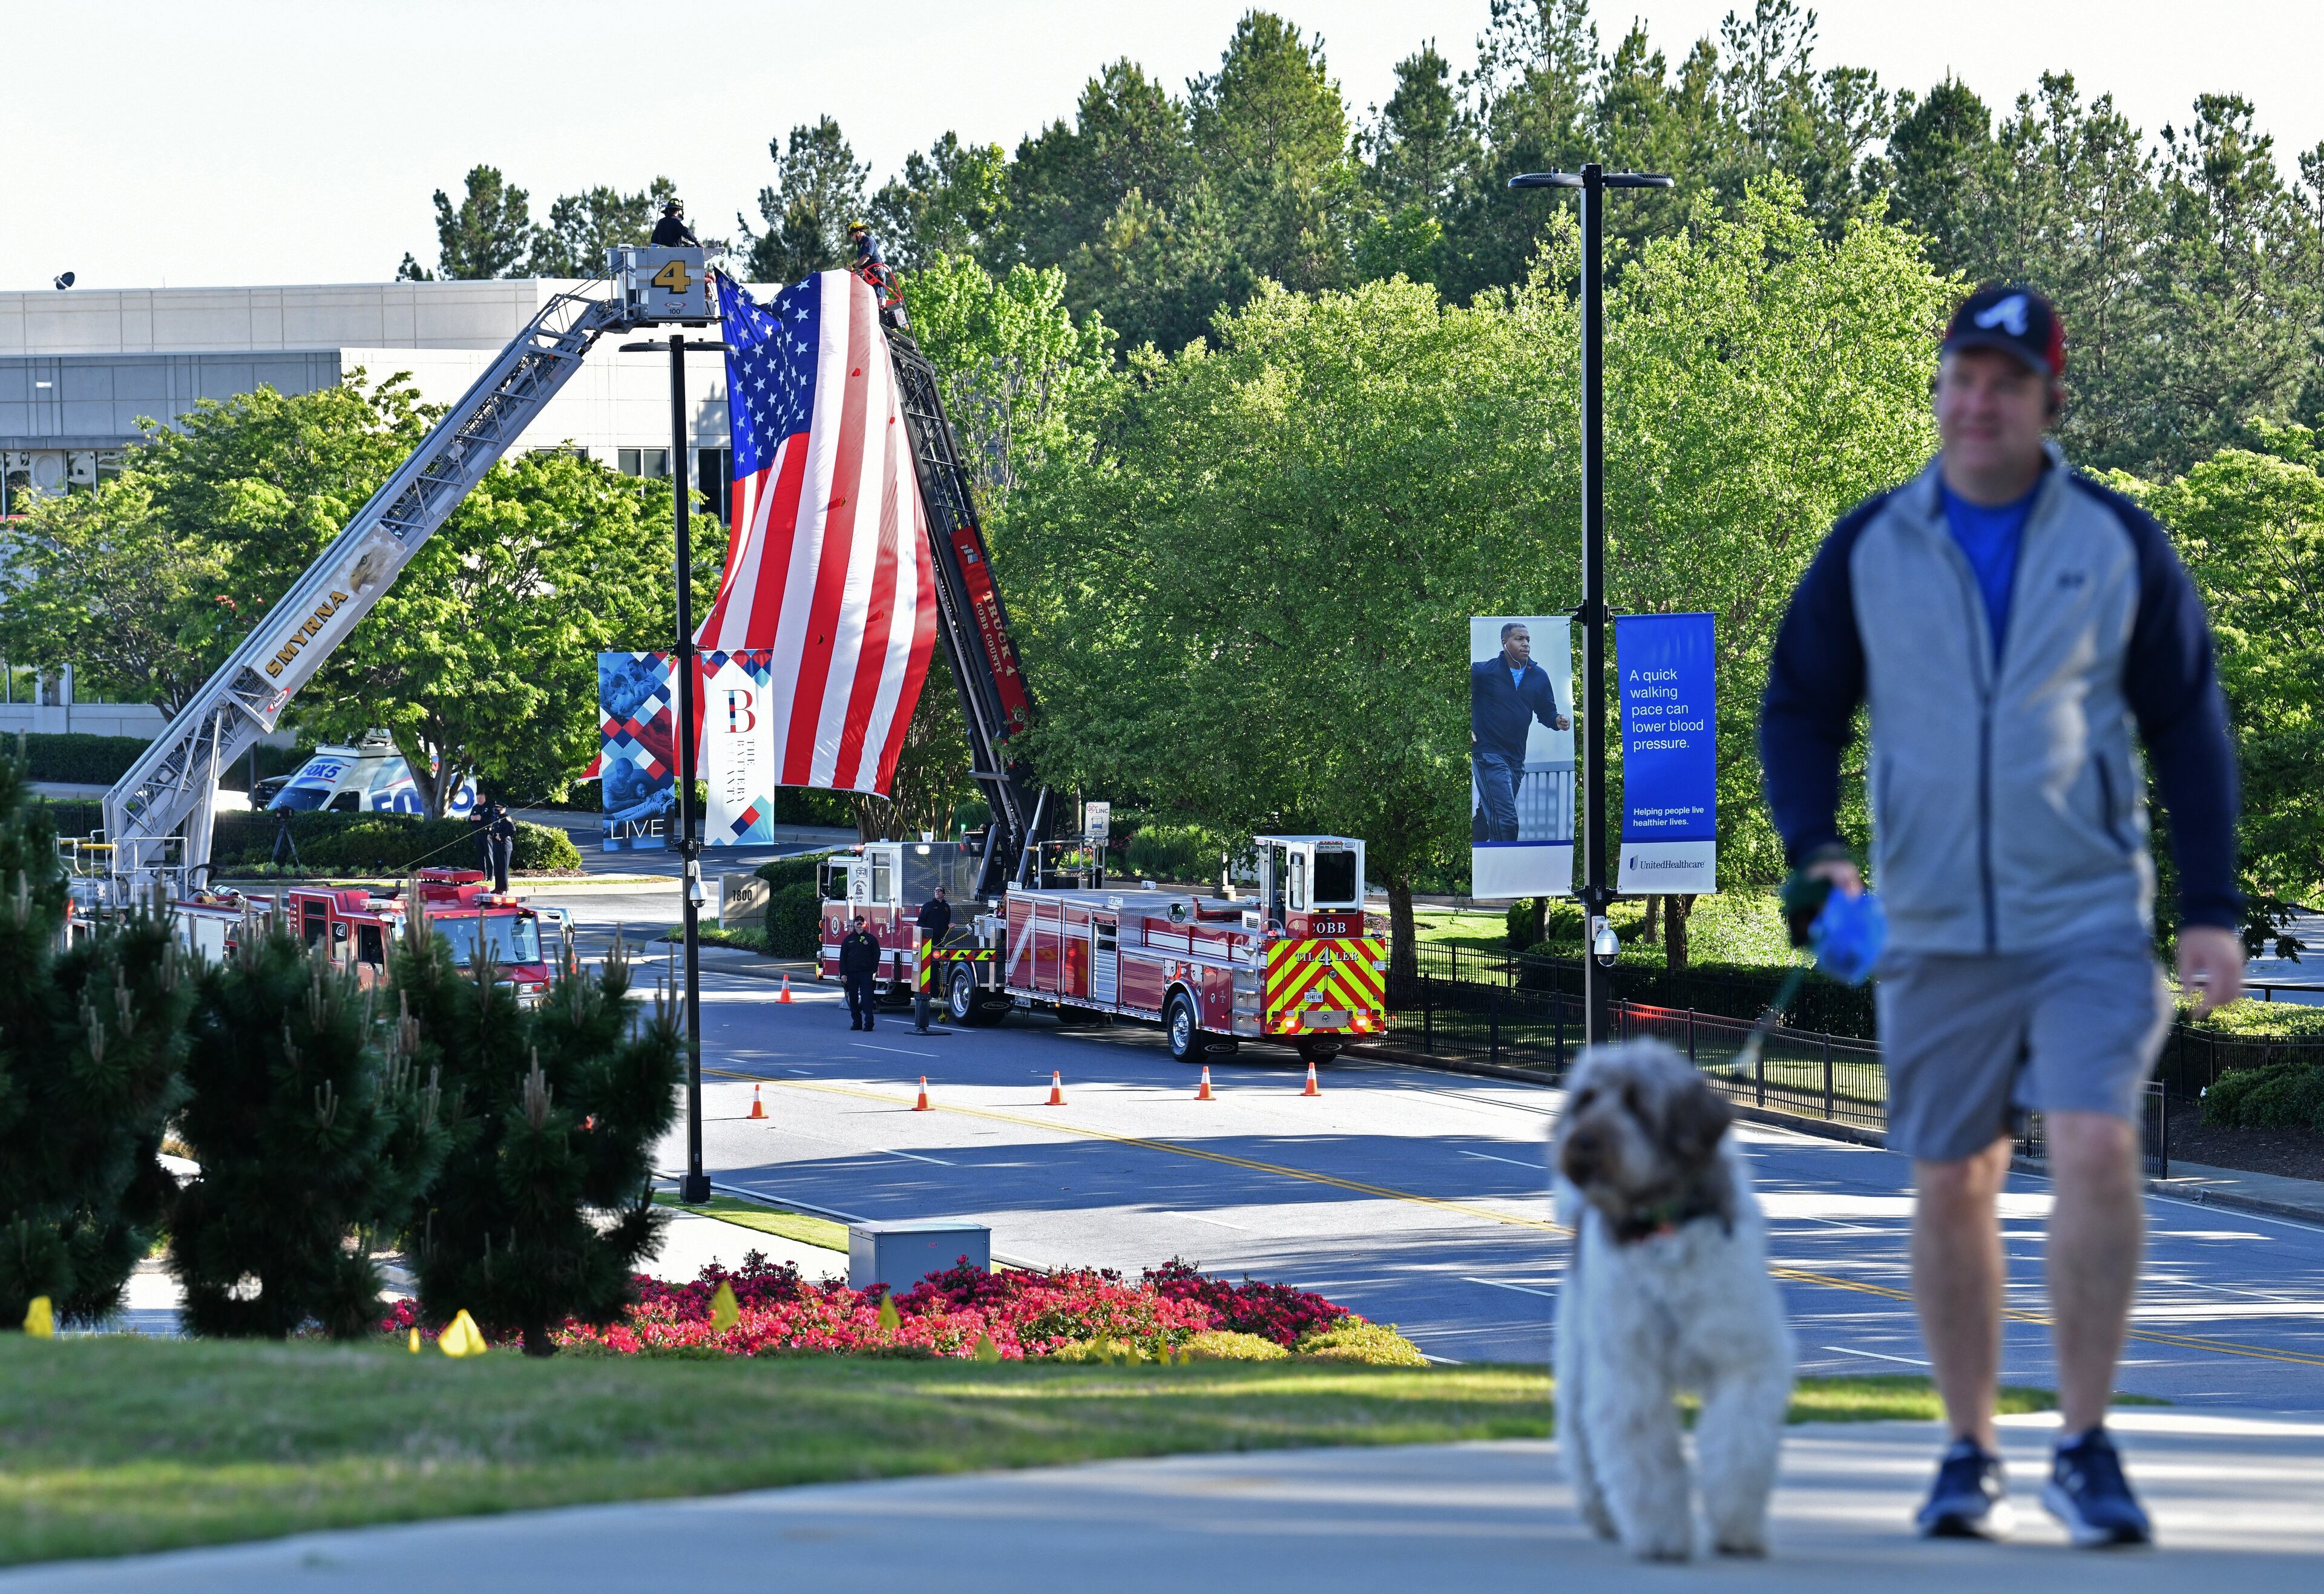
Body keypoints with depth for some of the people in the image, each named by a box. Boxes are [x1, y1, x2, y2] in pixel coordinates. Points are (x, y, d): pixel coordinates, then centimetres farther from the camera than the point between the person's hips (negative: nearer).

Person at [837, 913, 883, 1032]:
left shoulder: (871, 939, 4)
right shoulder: (848, 940, 9)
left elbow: (876, 955, 5)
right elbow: (843, 957, 8)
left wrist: (874, 970, -4)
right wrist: (843, 974, 0)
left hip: (866, 973, -3)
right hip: (851, 974, 3)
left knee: (867, 999, -8)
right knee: (853, 999, 5)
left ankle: (868, 1023, -9)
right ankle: (857, 1023, 13)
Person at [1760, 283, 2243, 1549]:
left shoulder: (2119, 543, 3)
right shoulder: (1868, 549, 4)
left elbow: (2187, 729, 7)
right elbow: (1798, 710, 11)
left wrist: (2211, 907, 2)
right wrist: (1814, 849, -6)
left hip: (2090, 919, -2)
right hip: (1934, 927, 2)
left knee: (2094, 1148, -18)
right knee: (1948, 1186, 6)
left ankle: (2085, 1447, -10)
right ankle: (1969, 1456, 18)